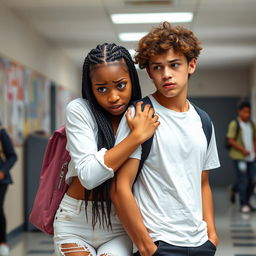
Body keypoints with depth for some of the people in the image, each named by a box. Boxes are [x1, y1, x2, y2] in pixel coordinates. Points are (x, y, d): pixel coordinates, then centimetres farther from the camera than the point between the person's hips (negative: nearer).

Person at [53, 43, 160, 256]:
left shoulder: (145, 118, -1)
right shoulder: (79, 110, -10)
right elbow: (88, 175, -22)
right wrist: (137, 136, -23)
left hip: (119, 226, 2)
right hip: (74, 223, -1)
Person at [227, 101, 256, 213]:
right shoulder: (234, 124, -7)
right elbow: (230, 140, -11)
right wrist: (243, 150, -15)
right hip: (239, 157, -6)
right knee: (243, 181, -6)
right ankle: (243, 205, 4)